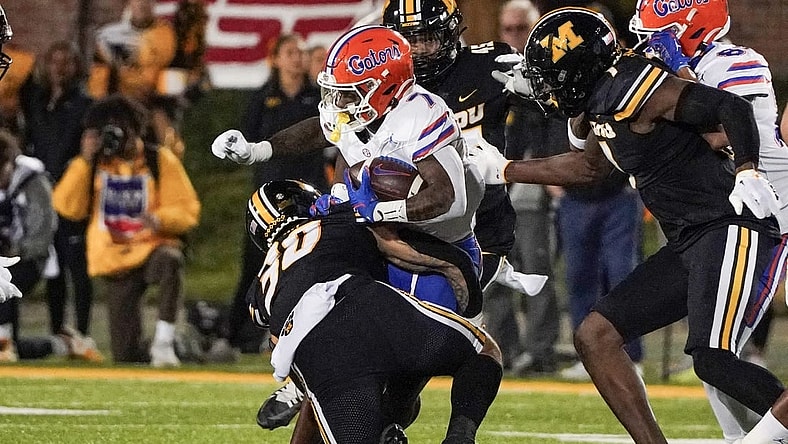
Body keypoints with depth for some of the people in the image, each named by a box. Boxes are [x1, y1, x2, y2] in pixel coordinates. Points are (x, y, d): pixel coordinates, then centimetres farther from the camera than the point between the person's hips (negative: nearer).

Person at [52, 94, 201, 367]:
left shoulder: (161, 161, -1)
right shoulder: (93, 165, 6)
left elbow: (188, 211, -5)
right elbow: (68, 208, -4)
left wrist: (159, 219, -27)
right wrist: (85, 160, -10)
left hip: (153, 245, -2)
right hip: (115, 260, 2)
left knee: (169, 260, -42)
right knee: (126, 355, -7)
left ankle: (163, 342, -34)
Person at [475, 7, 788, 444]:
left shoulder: (633, 87, -15)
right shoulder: (605, 100, 13)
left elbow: (731, 108, -20)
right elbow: (589, 166, 32)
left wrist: (747, 173, -33)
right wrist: (502, 170, 36)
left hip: (729, 227, -10)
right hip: (688, 243, 10)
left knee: (712, 361, -23)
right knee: (594, 336, 6)